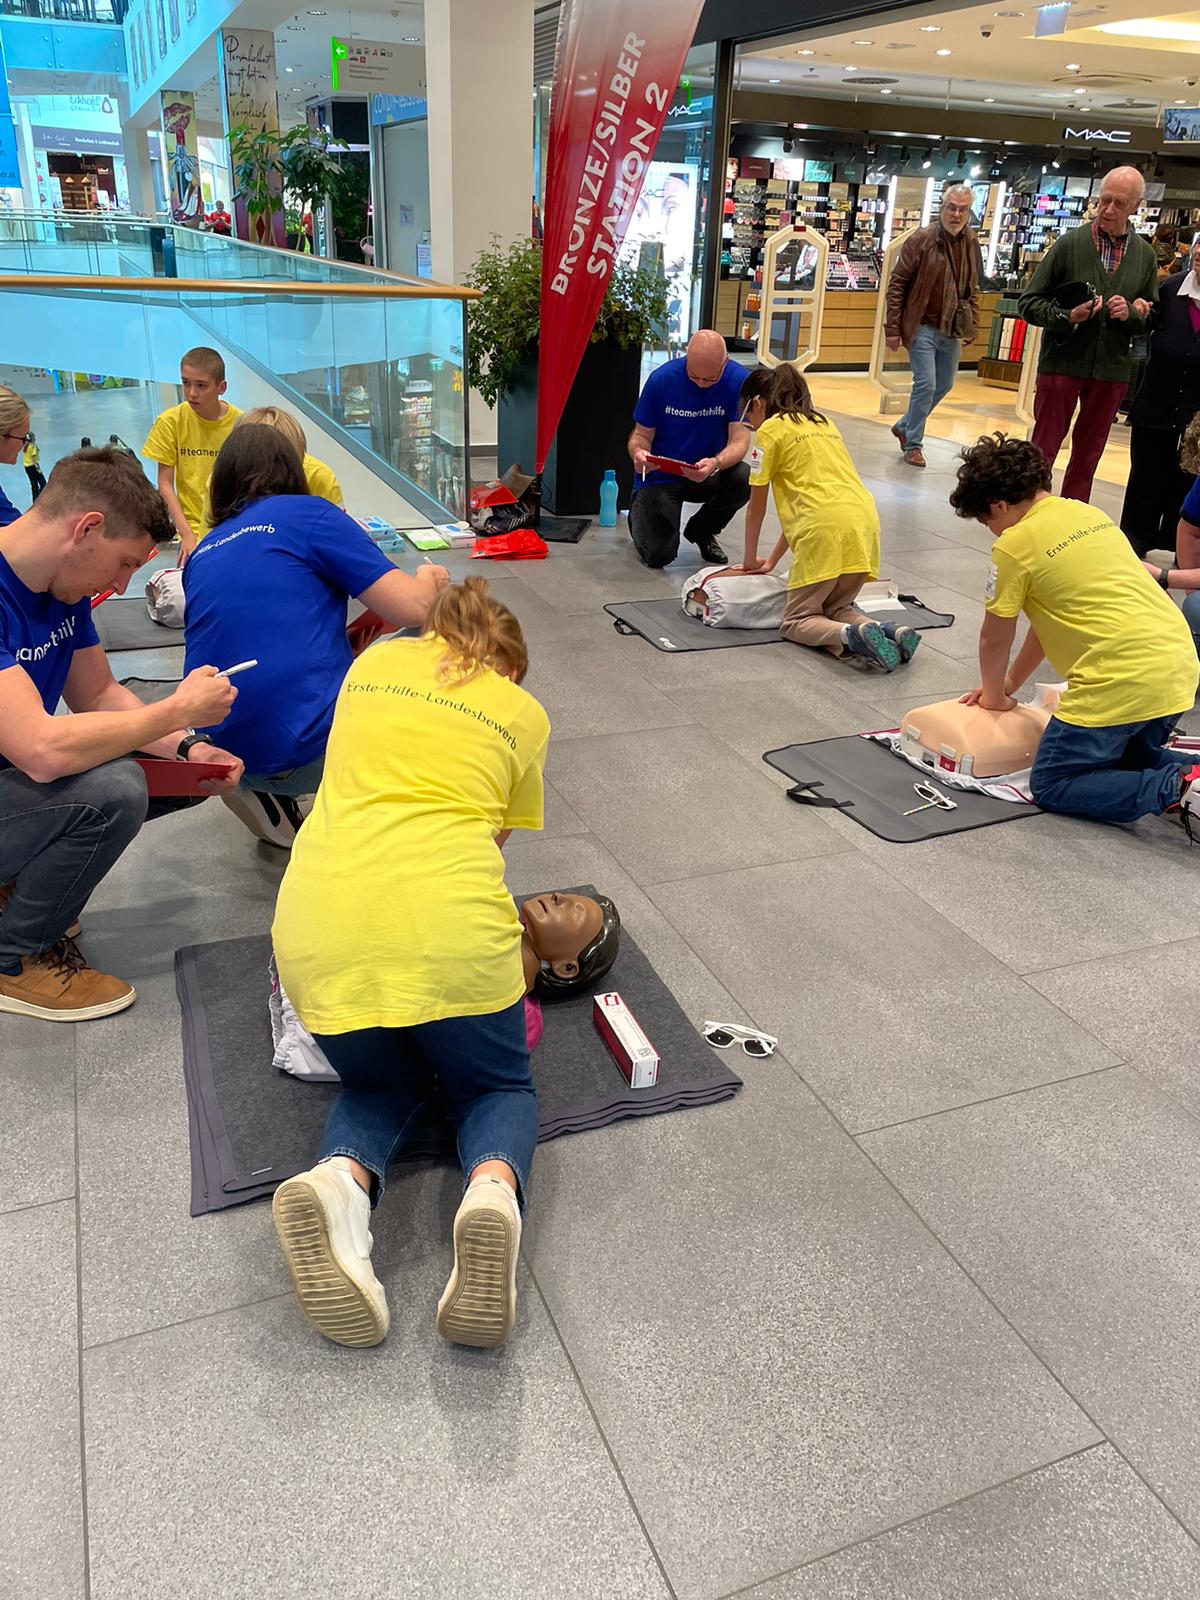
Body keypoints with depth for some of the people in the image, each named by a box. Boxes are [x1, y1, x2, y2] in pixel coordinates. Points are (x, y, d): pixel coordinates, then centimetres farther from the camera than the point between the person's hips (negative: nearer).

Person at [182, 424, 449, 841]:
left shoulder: (202, 554, 17)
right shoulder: (308, 515, 0)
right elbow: (413, 608, -5)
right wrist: (429, 579, 19)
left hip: (221, 752, 7)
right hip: (306, 754, -7)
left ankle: (265, 792, 13)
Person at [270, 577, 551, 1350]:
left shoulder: (374, 661, 23)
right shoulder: (522, 711, 17)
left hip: (322, 921, 3)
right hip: (450, 929, -2)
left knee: (379, 1084, 28)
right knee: (497, 1085, 23)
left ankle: (341, 1181, -7)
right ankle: (494, 1189, -11)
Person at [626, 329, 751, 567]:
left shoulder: (738, 381, -14)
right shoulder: (662, 378, -15)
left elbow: (739, 442, -17)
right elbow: (641, 435, -6)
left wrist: (716, 464, -39)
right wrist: (639, 453, -31)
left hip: (706, 474, 2)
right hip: (659, 475, -2)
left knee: (744, 480, -31)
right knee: (659, 555, -19)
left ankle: (702, 530, 3)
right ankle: (639, 510, 20)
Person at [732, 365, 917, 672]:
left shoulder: (770, 430, 7)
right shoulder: (823, 424, 29)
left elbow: (756, 509, 12)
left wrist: (750, 561, 26)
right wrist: (772, 560, 36)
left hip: (827, 531, -7)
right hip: (866, 523, 7)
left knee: (796, 622, 7)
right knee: (834, 609, 22)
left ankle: (850, 636, -23)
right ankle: (891, 633, -5)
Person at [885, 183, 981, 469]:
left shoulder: (971, 242, 6)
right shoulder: (921, 239, -10)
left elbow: (973, 287, 17)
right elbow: (897, 284, -9)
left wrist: (972, 323, 9)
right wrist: (893, 328, -12)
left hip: (953, 330, 6)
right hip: (922, 327, -6)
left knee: (945, 384, 13)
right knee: (925, 384, -9)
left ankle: (904, 426, 31)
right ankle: (913, 443, 7)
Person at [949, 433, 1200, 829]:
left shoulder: (1015, 544, -7)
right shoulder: (1087, 513, 18)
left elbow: (994, 639, 3)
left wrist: (994, 697, 21)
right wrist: (1010, 684, 29)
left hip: (1121, 681, -9)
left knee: (1051, 786, 6)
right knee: (1133, 759, 32)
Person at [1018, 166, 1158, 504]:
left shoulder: (1145, 255, 6)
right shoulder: (1069, 243, -3)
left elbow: (1152, 317, 11)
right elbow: (1029, 302, -3)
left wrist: (1131, 313, -11)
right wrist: (1066, 317, -20)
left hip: (1112, 371, 3)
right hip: (1062, 363, -3)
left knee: (1088, 456, 12)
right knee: (1043, 450, 3)